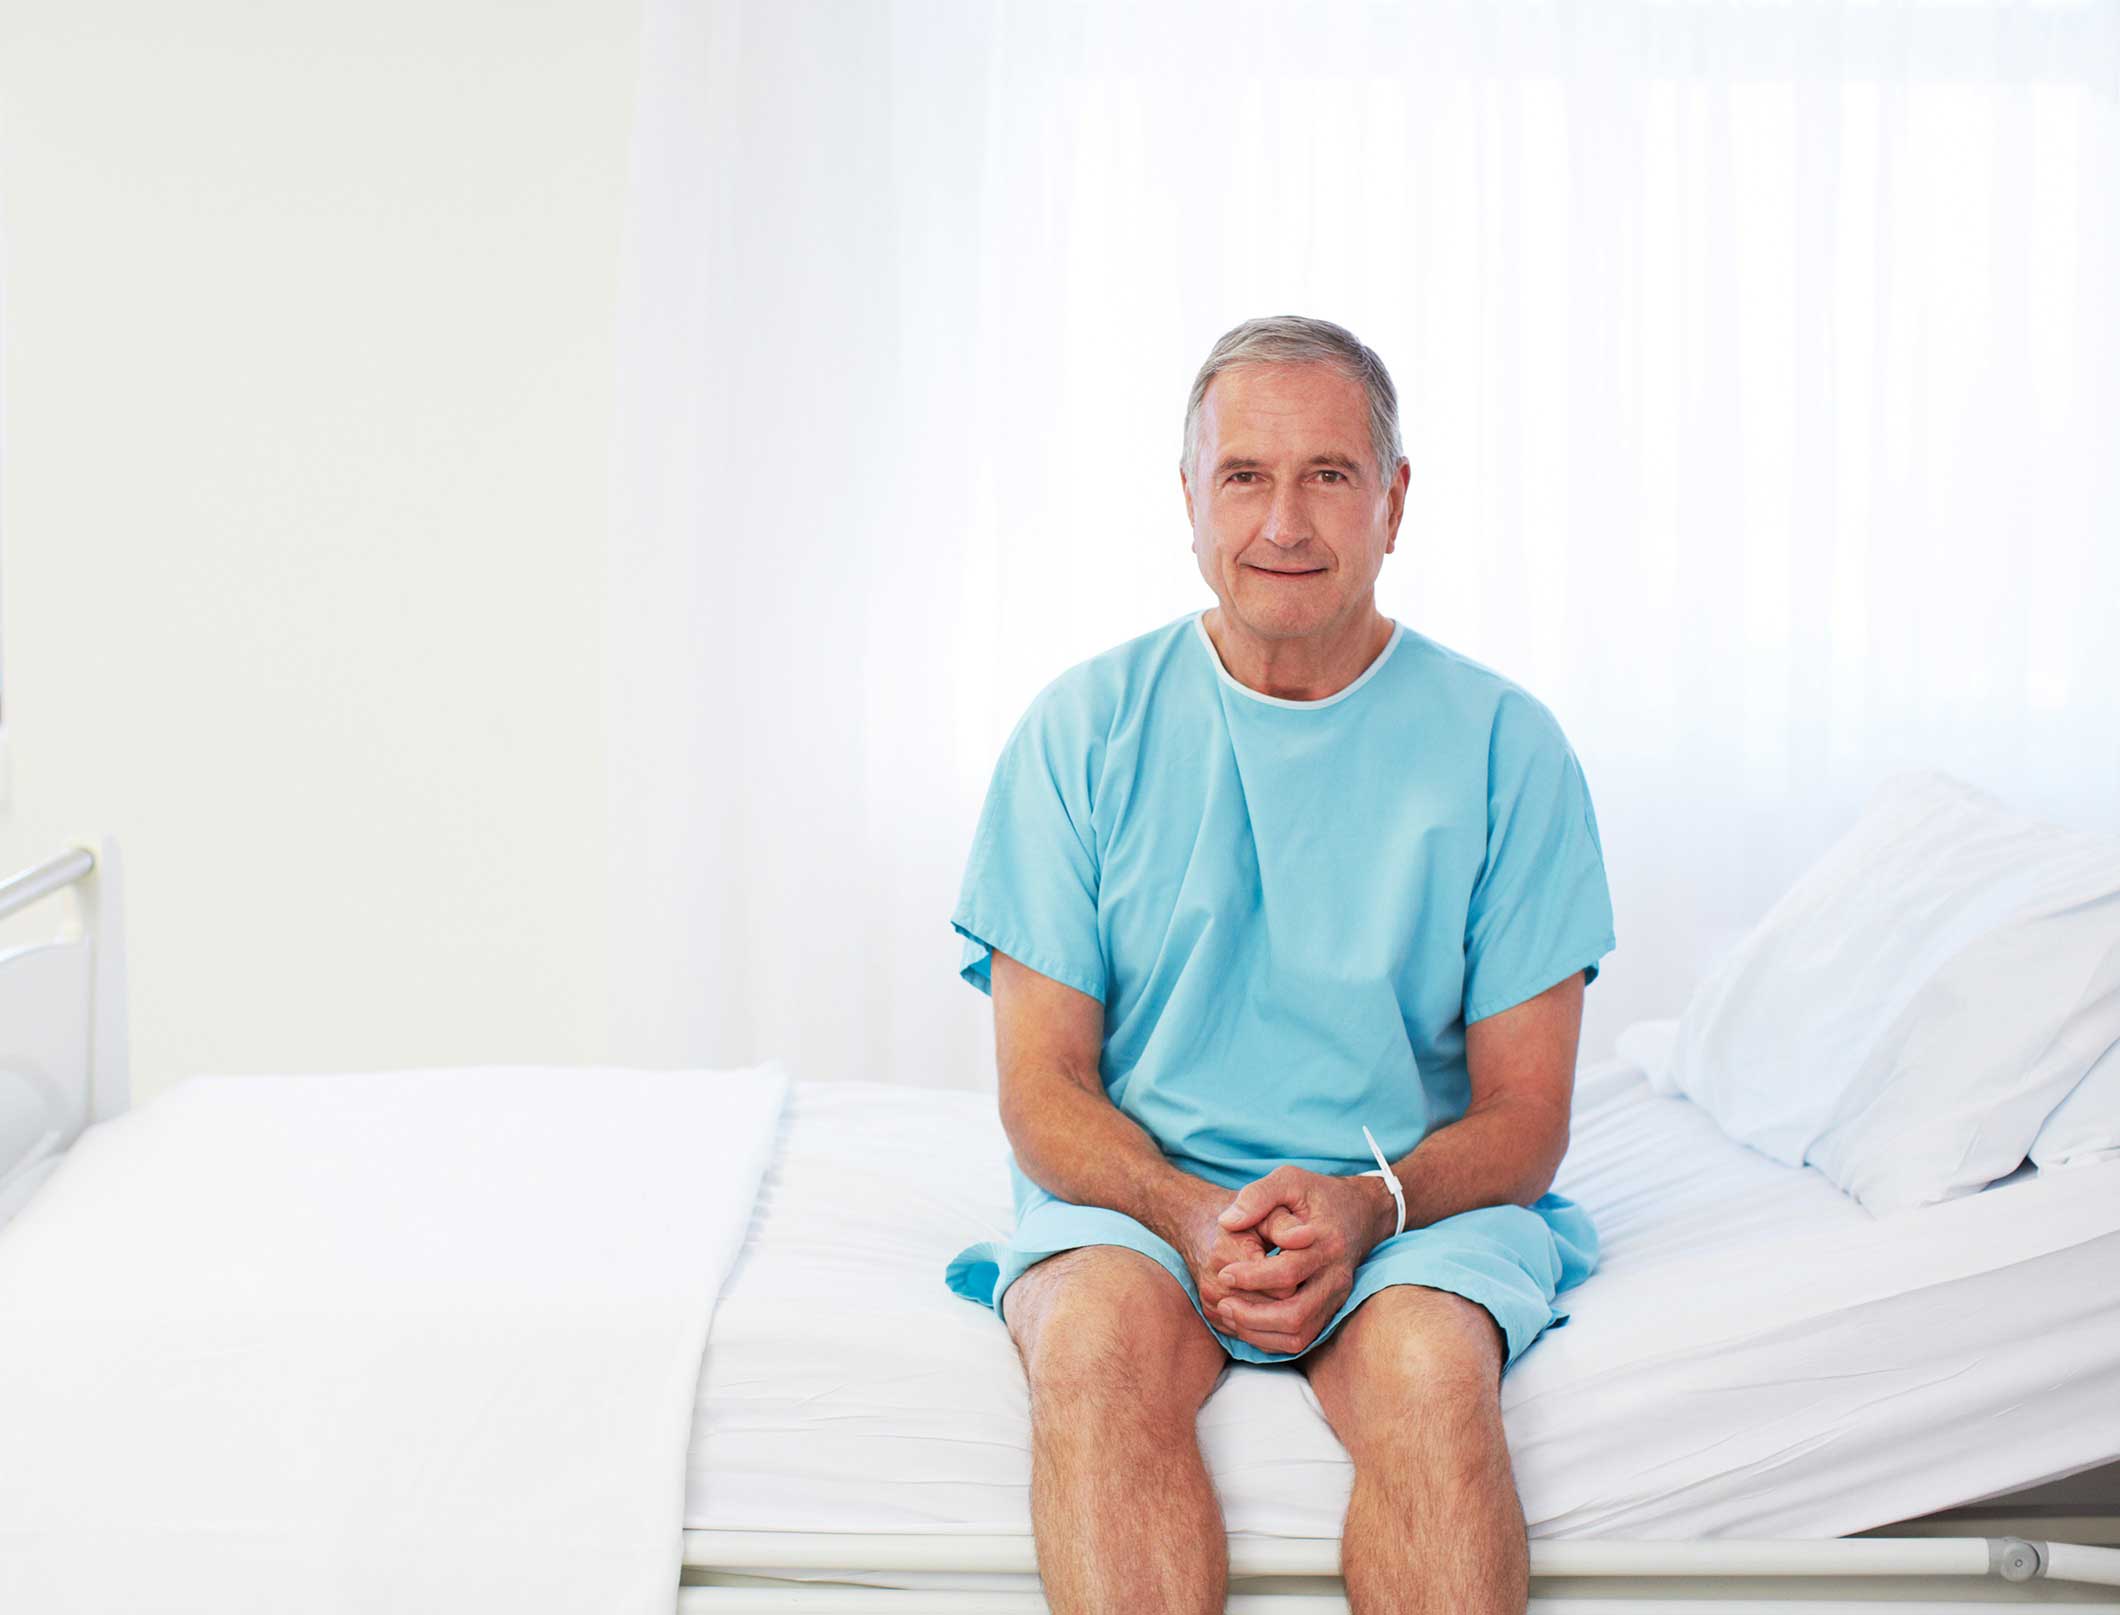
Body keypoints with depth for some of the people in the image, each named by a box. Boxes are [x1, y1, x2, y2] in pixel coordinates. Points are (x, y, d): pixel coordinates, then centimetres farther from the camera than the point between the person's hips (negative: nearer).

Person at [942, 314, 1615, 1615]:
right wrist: (1195, 1215, -20)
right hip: (1134, 1188, 1)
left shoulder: (1503, 746, 1)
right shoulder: (1082, 729, 2)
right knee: (1098, 1340, -33)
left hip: (1415, 1207, 0)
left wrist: (1364, 1206, -19)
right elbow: (1044, 1093, 0)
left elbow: (1523, 1118, 1)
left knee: (1429, 1365, -33)